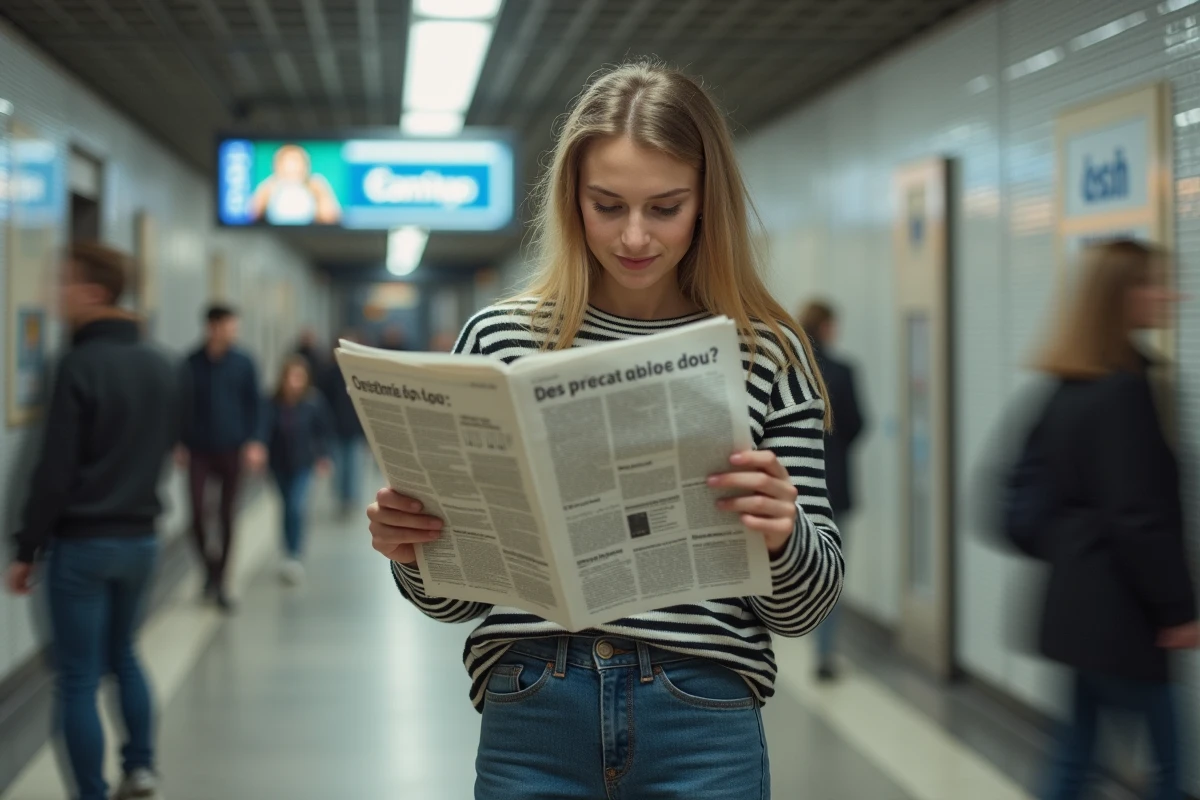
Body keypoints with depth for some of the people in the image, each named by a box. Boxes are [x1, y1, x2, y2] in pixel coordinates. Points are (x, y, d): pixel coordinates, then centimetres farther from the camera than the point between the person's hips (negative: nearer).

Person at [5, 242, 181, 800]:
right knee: (123, 656, 23)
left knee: (79, 680, 2)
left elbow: (54, 470, -16)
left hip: (82, 543, -7)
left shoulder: (80, 365, -16)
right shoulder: (162, 367, 5)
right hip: (141, 539, 7)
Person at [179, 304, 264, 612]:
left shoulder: (243, 364, 1)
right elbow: (181, 406, 4)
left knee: (228, 517, 3)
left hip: (232, 449, 1)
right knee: (197, 511, -9)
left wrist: (252, 442, -3)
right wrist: (182, 443, 1)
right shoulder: (192, 365, -1)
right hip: (199, 450, -1)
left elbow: (253, 404, 4)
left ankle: (220, 582, 14)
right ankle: (209, 564, 17)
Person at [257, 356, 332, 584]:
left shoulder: (313, 402, -13)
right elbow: (265, 429, -21)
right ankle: (291, 554, 34)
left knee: (296, 507, -15)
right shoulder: (274, 403, -13)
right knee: (289, 507, 18)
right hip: (280, 463, 2)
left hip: (303, 463, -2)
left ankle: (294, 557, -14)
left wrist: (323, 456, -4)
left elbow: (323, 430, -4)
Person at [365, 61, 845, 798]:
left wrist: (781, 534, -19)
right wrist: (411, 551, -13)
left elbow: (805, 606, 1)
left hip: (703, 724, 0)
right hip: (532, 717, 1)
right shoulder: (499, 338, 1)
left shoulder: (767, 353, -1)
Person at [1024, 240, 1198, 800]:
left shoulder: (1068, 385, 10)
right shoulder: (1125, 387, -18)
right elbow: (1139, 514, -20)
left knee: (1080, 741, 14)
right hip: (1118, 605, -9)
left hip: (1080, 597, 9)